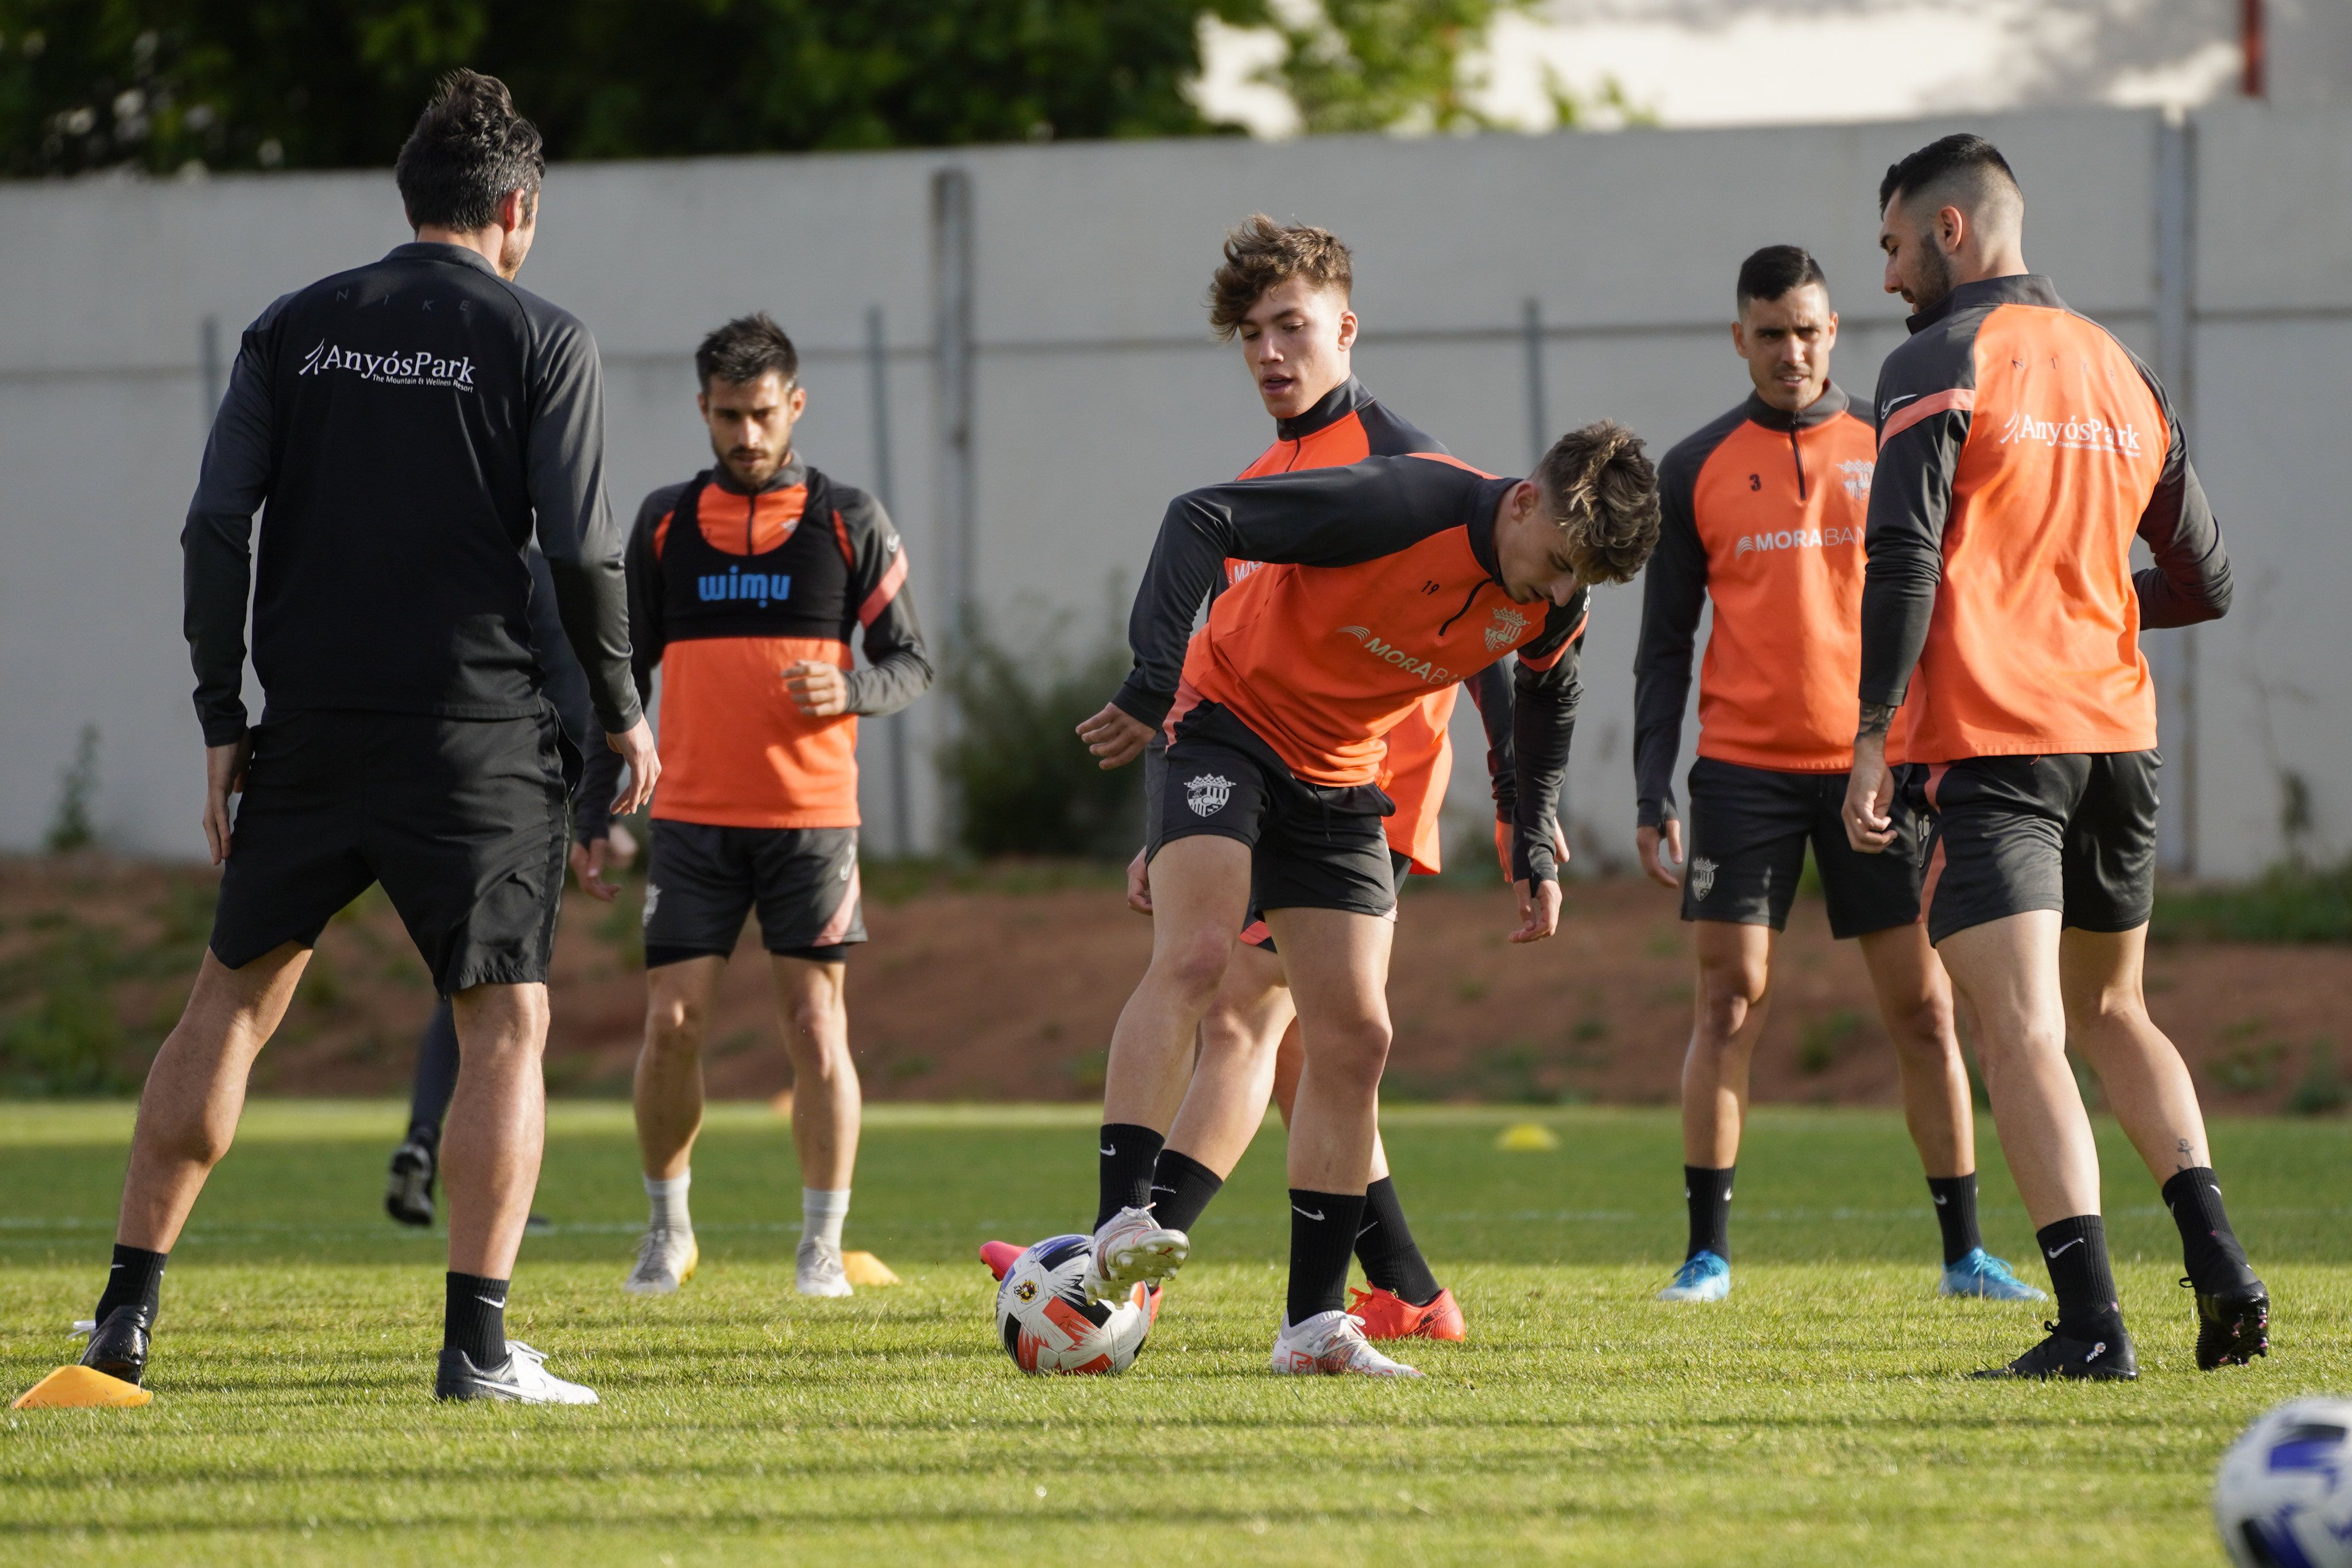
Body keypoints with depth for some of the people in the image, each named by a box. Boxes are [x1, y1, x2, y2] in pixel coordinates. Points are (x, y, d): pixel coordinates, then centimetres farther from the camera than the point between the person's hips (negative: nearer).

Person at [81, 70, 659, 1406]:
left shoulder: (297, 329, 9)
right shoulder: (540, 341, -1)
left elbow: (217, 527, 3)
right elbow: (581, 553, -7)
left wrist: (224, 722, 7)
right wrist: (622, 710, 7)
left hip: (310, 730, 4)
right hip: (475, 731, -4)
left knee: (234, 997, 15)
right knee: (508, 1021, 1)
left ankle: (129, 1310, 12)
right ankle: (480, 1343, -9)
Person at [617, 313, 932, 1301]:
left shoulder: (849, 522, 3)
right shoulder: (665, 522, 8)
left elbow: (910, 662, 5)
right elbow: (626, 666, 14)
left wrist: (850, 692, -17)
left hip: (811, 817, -1)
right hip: (693, 815, 1)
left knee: (815, 1024, -5)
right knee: (671, 1024, -4)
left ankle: (823, 1246, 4)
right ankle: (667, 1233, 14)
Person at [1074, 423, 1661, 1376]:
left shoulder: (1553, 605, -6)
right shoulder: (1405, 505, -27)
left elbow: (1544, 701, 19)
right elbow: (1202, 519, -26)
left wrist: (1535, 850, 15)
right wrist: (1154, 683, -32)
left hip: (1339, 781, 7)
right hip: (1228, 720, -6)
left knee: (1354, 1037, 0)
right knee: (1193, 958, -28)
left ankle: (1313, 1322, 4)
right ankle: (1123, 1218, -36)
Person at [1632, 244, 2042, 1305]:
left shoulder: (1891, 453, 6)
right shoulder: (1696, 472, 6)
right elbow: (1664, 646, 8)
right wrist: (1651, 796, 0)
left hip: (1875, 767, 0)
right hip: (1743, 769, 0)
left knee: (1922, 1008, 0)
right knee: (1728, 1005, -4)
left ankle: (1964, 1253, 6)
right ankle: (1707, 1253, 2)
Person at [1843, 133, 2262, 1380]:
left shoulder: (1938, 365, -6)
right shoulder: (2119, 369, 14)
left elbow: (1905, 562, -16)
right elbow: (2201, 584, 17)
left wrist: (1871, 740, -12)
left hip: (1987, 744, -7)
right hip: (2117, 735, 7)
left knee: (2023, 1035, -10)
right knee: (2113, 1012, 21)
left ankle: (2091, 1321, -20)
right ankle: (2218, 1260, 5)